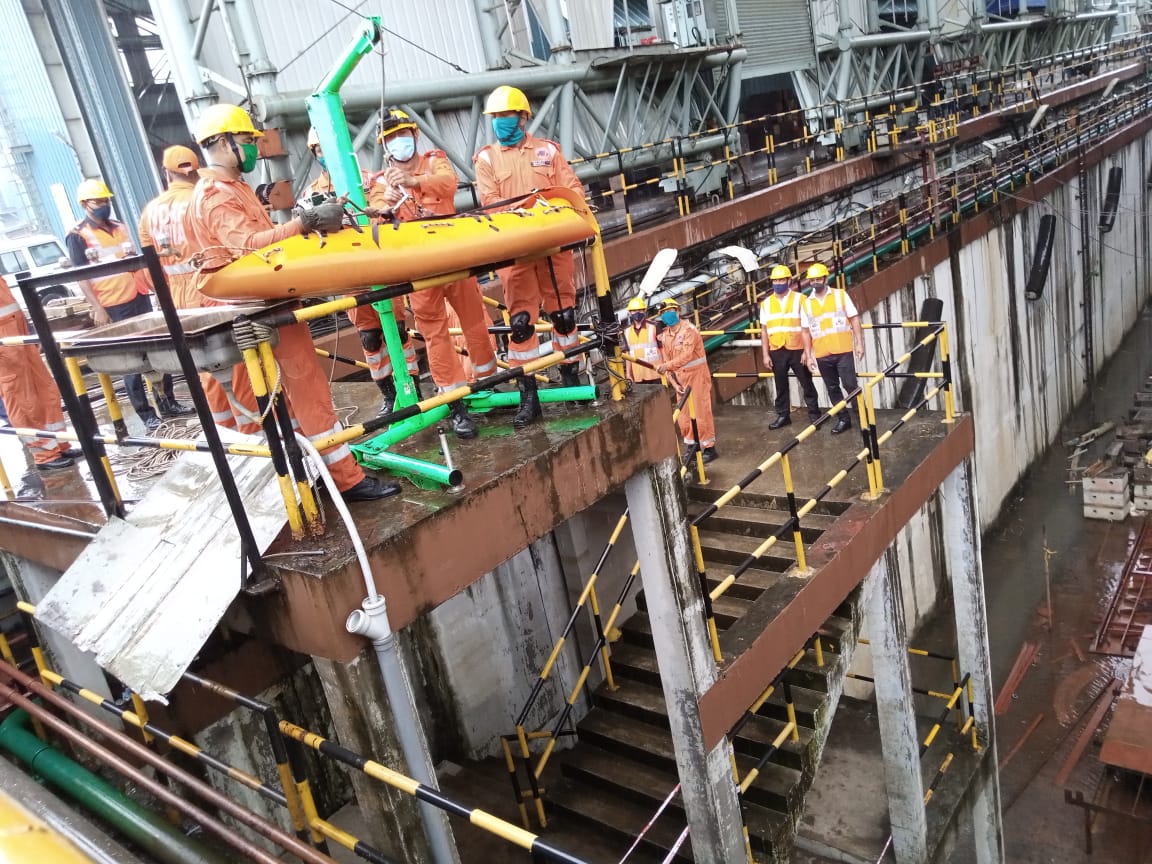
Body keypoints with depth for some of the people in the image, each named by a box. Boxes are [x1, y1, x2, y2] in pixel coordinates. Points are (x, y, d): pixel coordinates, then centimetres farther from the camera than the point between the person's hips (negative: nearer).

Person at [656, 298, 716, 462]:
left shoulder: (689, 329, -14)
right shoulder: (663, 336, 7)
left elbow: (687, 355, -26)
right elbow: (665, 361, 7)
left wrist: (667, 365, -36)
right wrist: (674, 383, -2)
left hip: (696, 375, -6)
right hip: (679, 379, 6)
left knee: (701, 412, -5)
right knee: (683, 415, 9)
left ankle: (709, 447, 4)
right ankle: (692, 445, 23)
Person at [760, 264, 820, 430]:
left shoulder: (800, 299, -3)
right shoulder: (766, 303, 5)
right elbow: (764, 330, 6)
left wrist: (807, 350, -9)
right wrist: (766, 354, 1)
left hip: (797, 350, -2)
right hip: (776, 352, 2)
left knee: (806, 384, 7)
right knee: (781, 385, 11)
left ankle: (814, 414, 19)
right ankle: (783, 415, 21)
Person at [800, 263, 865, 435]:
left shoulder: (841, 295, 1)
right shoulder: (806, 303, 6)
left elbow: (854, 320, 2)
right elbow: (806, 332, 8)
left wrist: (859, 344, -4)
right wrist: (809, 355, 6)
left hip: (843, 351, -3)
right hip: (822, 355, 3)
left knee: (850, 385, -5)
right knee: (833, 389, 9)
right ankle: (844, 420, 21)